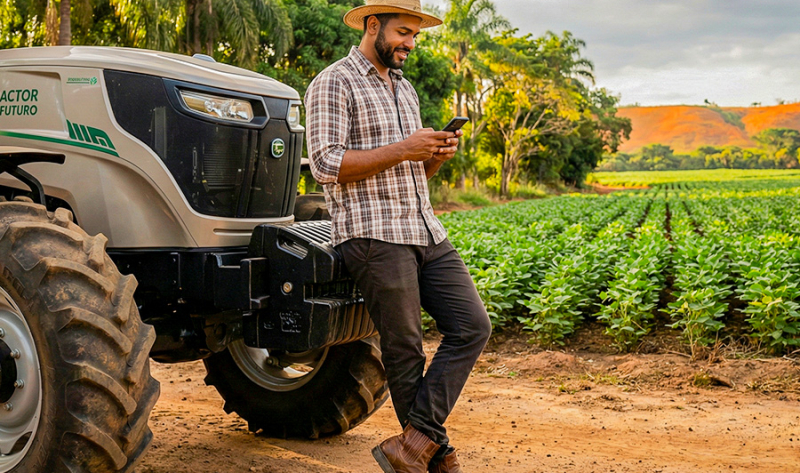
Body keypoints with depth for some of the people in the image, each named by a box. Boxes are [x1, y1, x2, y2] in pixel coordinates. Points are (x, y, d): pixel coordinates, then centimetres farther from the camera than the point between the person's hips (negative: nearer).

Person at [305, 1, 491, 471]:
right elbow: (326, 165, -14)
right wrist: (401, 150, -16)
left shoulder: (405, 89, 23)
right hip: (373, 234, -8)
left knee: (472, 327, -1)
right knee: (405, 351, -1)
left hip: (425, 230, 8)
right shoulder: (334, 84, -2)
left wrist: (436, 156, 4)